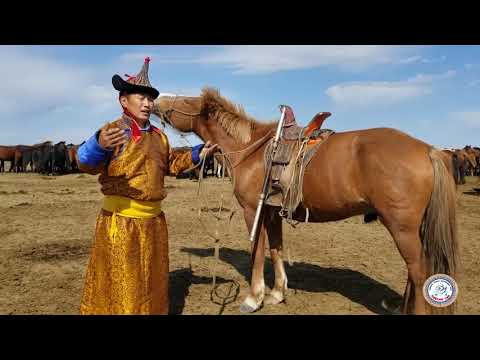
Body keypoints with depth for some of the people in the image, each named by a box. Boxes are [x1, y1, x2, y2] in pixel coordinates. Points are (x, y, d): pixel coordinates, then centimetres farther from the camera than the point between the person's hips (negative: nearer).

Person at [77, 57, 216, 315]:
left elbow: (167, 166, 25)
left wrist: (197, 155, 18)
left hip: (154, 220, 7)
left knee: (151, 279, 20)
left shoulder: (159, 136, 11)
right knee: (119, 280, 4)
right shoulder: (114, 131, -12)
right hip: (120, 219, -7)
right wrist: (98, 145, -47)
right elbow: (88, 163, -26)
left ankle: (151, 310, 40)